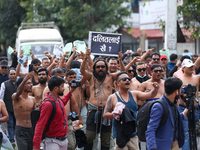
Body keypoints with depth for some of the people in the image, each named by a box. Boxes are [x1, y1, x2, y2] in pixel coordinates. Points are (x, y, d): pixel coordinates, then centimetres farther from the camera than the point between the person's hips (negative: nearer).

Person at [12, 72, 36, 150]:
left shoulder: (32, 99, 9)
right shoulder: (15, 97, -6)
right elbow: (18, 92, -30)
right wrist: (25, 79, -48)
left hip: (32, 129, 5)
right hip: (20, 130, -5)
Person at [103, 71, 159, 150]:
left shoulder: (134, 94, 9)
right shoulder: (113, 97, 0)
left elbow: (150, 95, -1)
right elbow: (105, 114, 1)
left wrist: (155, 89, -22)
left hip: (133, 134, 3)